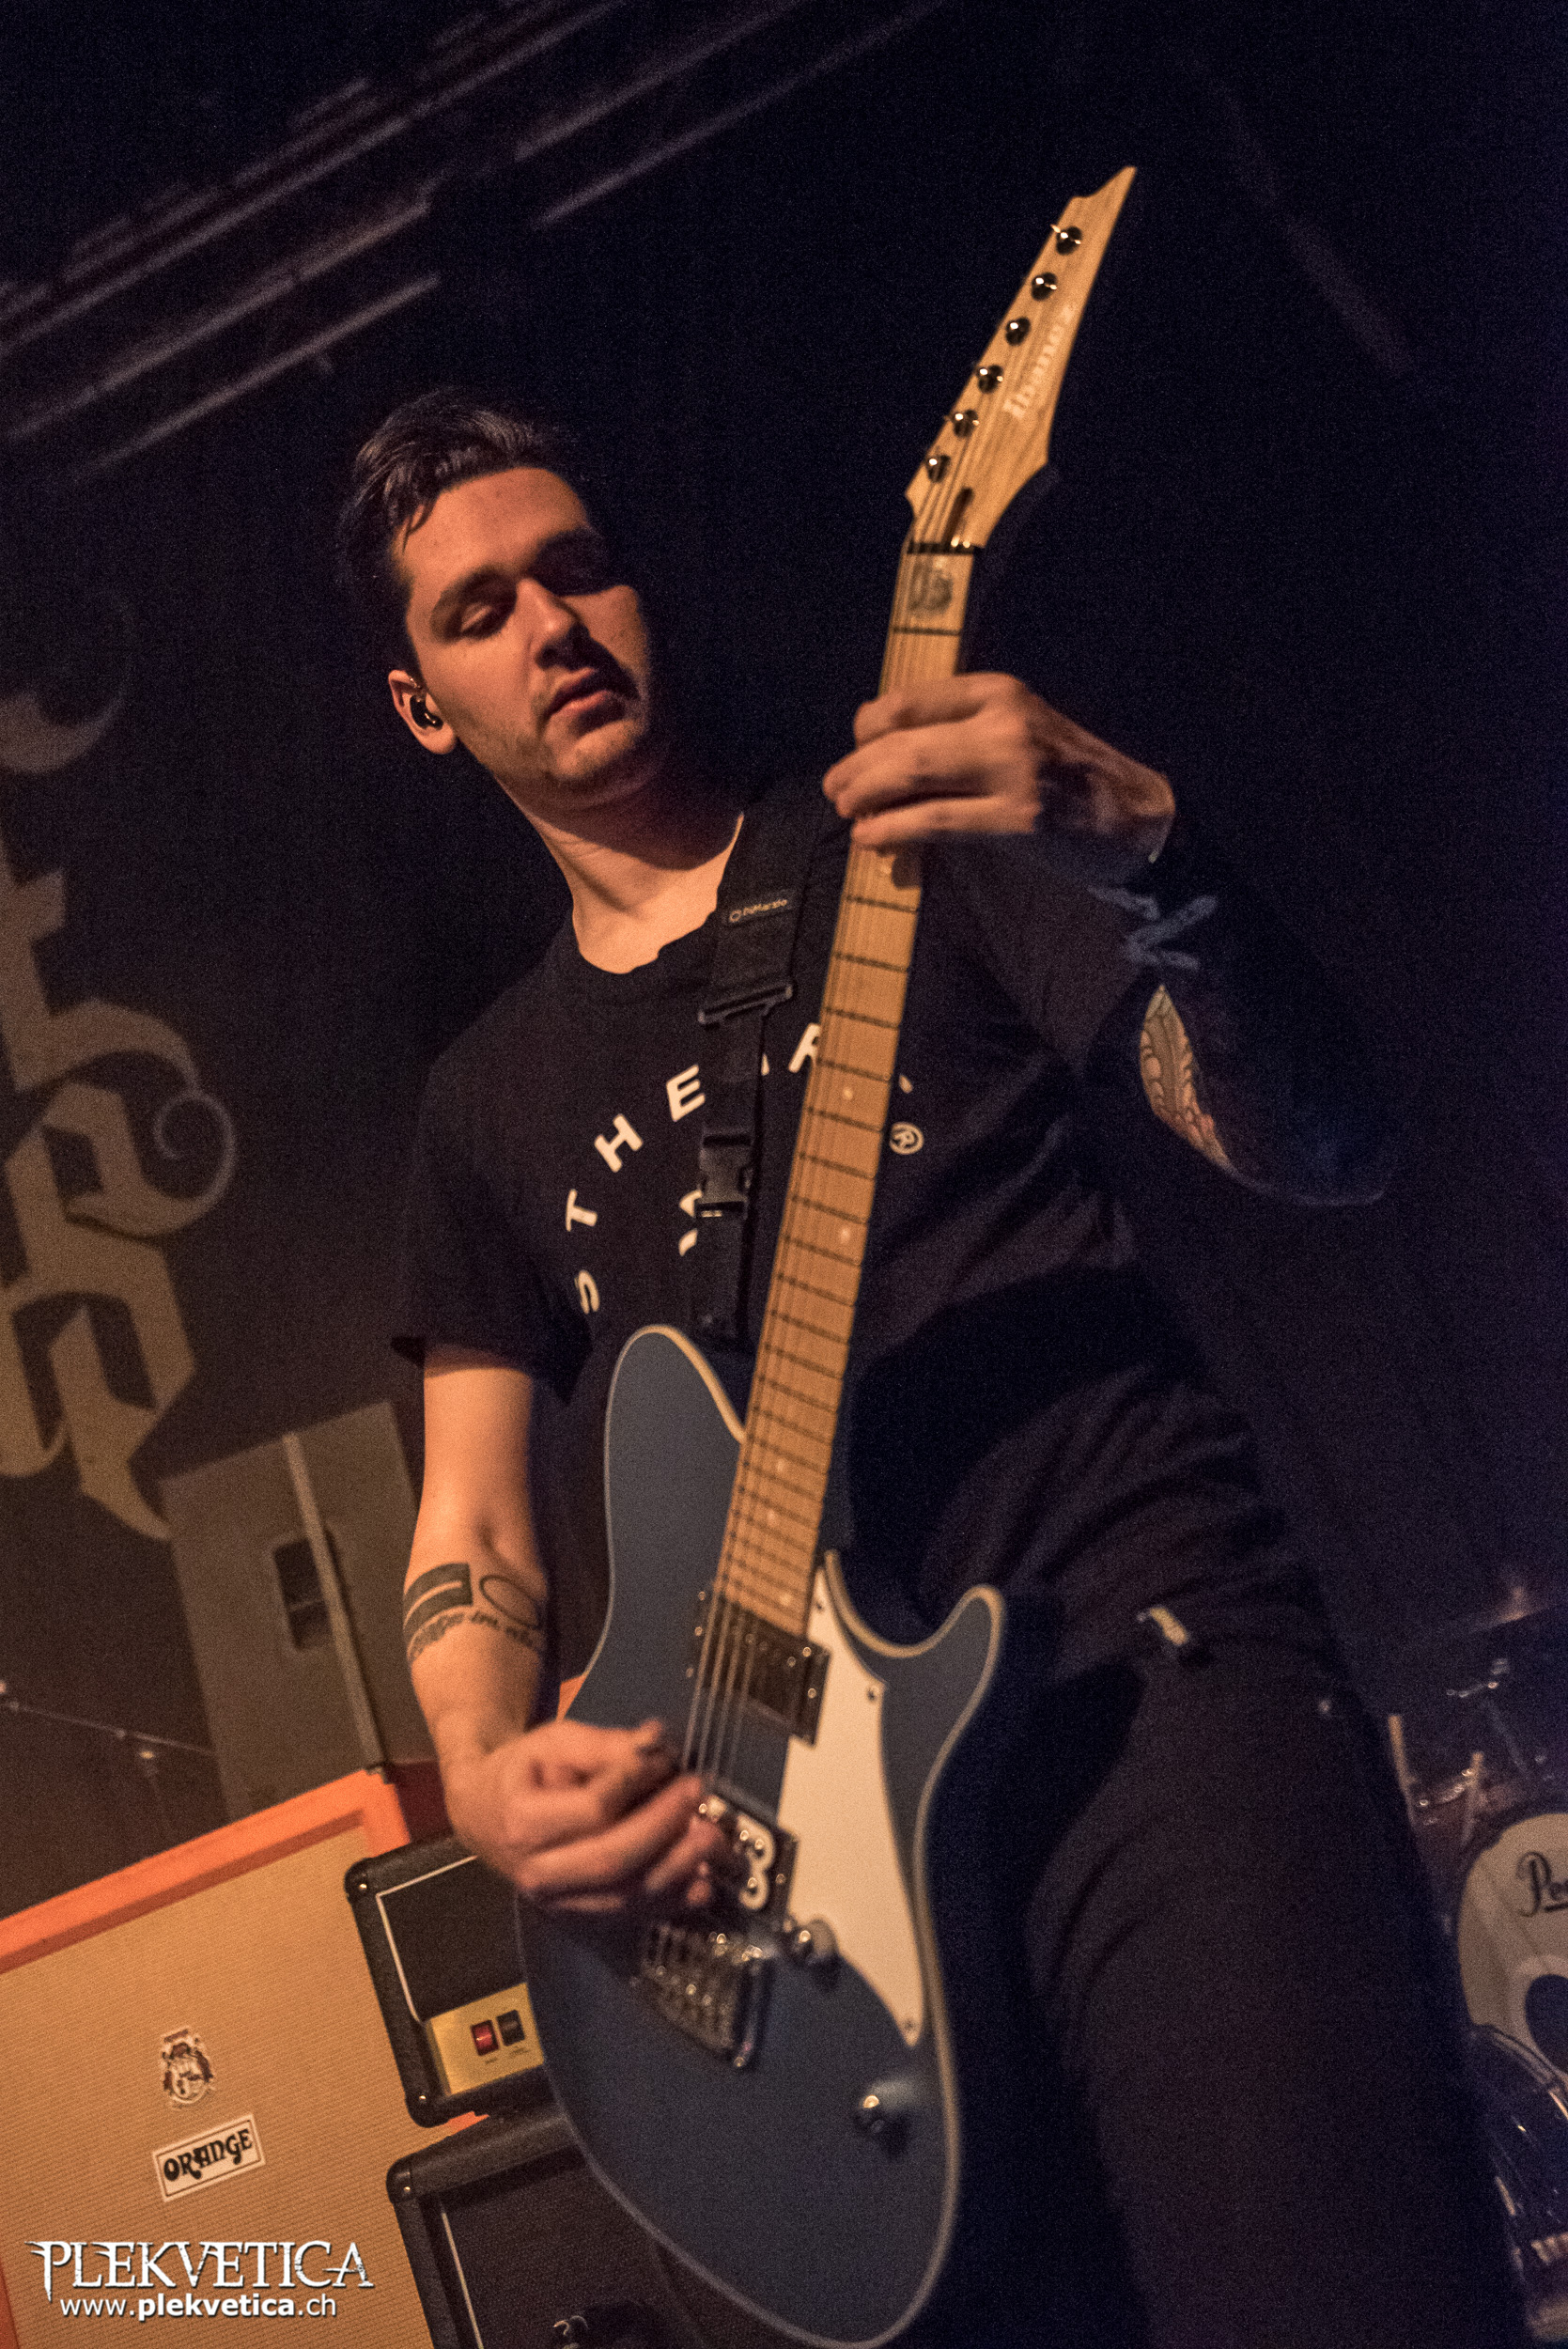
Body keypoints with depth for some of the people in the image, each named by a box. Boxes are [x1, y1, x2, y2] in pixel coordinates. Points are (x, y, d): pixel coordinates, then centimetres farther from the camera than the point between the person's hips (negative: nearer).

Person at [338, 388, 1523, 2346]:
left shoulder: (916, 834, 10)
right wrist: (485, 1778, -3)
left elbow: (1324, 1147, 0)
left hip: (1139, 1663, -3)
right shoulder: (489, 1104, 20)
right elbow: (474, 1512, 17)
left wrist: (1149, 865, -19)